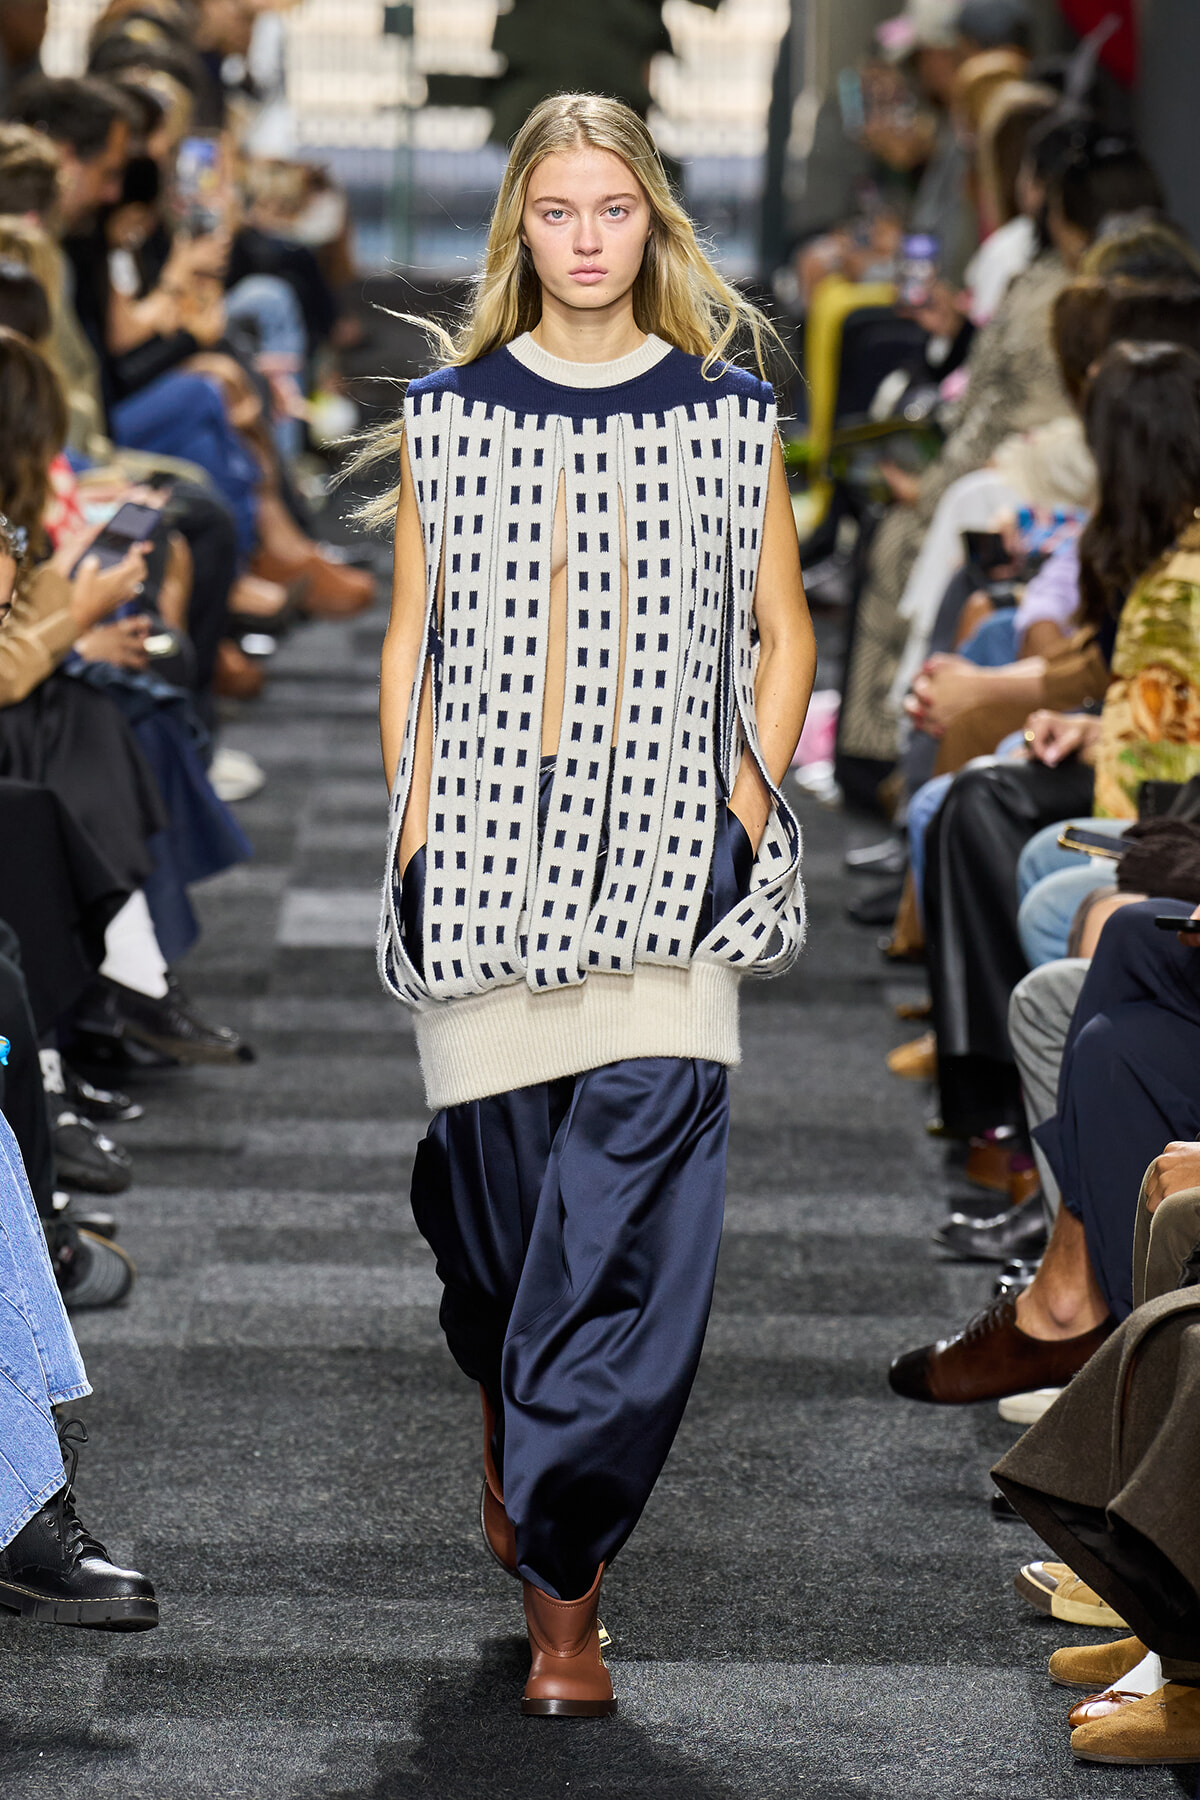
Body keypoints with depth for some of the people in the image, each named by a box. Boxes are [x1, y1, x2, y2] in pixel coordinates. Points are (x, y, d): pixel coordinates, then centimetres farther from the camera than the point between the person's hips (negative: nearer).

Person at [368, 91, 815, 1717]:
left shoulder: (730, 418, 7)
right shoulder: (448, 415, 8)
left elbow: (783, 636, 13)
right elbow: (413, 640, 11)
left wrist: (752, 807, 1)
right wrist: (414, 823, 2)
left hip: (667, 859, -1)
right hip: (488, 849, 1)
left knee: (633, 1209, -11)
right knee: (492, 1177, 5)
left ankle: (565, 1583, -6)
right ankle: (513, 1418, 40)